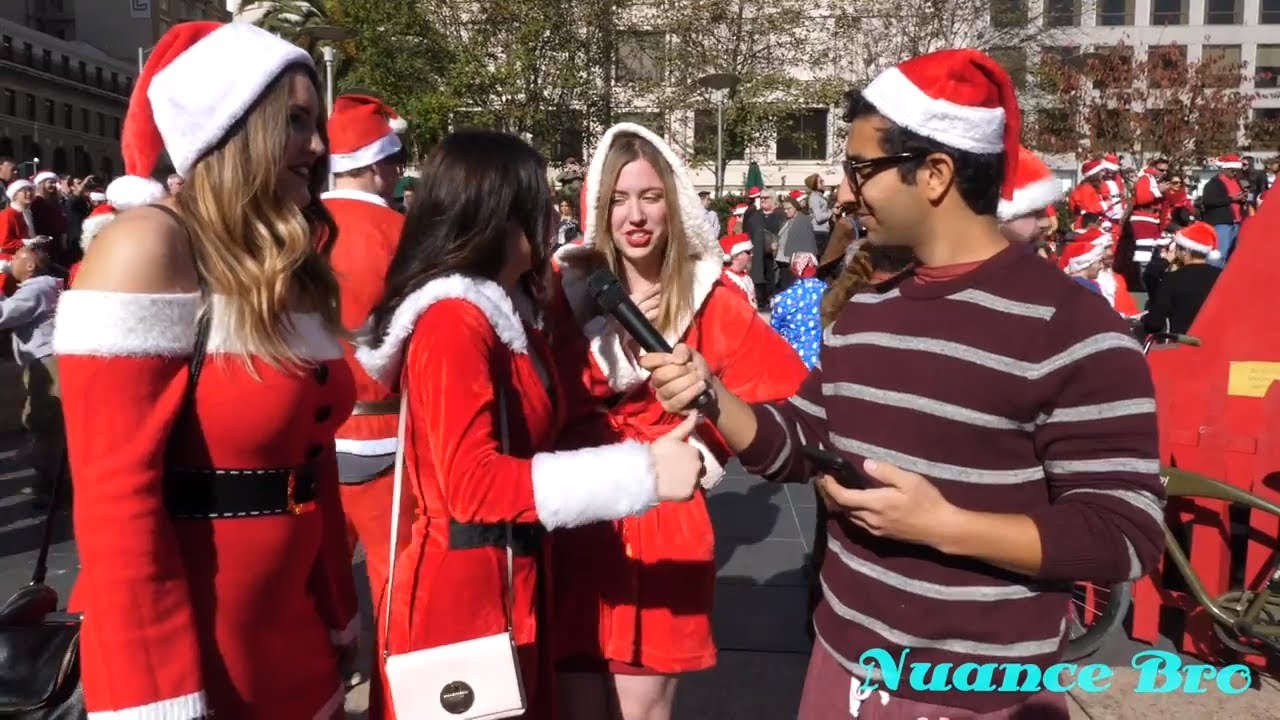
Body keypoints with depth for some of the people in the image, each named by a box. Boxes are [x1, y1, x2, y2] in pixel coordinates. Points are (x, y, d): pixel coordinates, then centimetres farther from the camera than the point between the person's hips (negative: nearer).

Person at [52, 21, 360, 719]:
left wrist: (339, 619, 14)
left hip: (291, 630, 7)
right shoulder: (148, 248, -15)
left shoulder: (294, 267, 8)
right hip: (178, 649, -7)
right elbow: (114, 496, -19)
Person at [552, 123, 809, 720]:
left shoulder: (708, 295, -4)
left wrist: (703, 448, -5)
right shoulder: (570, 287, -1)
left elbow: (784, 389, -2)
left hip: (664, 526, -1)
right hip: (576, 524, 1)